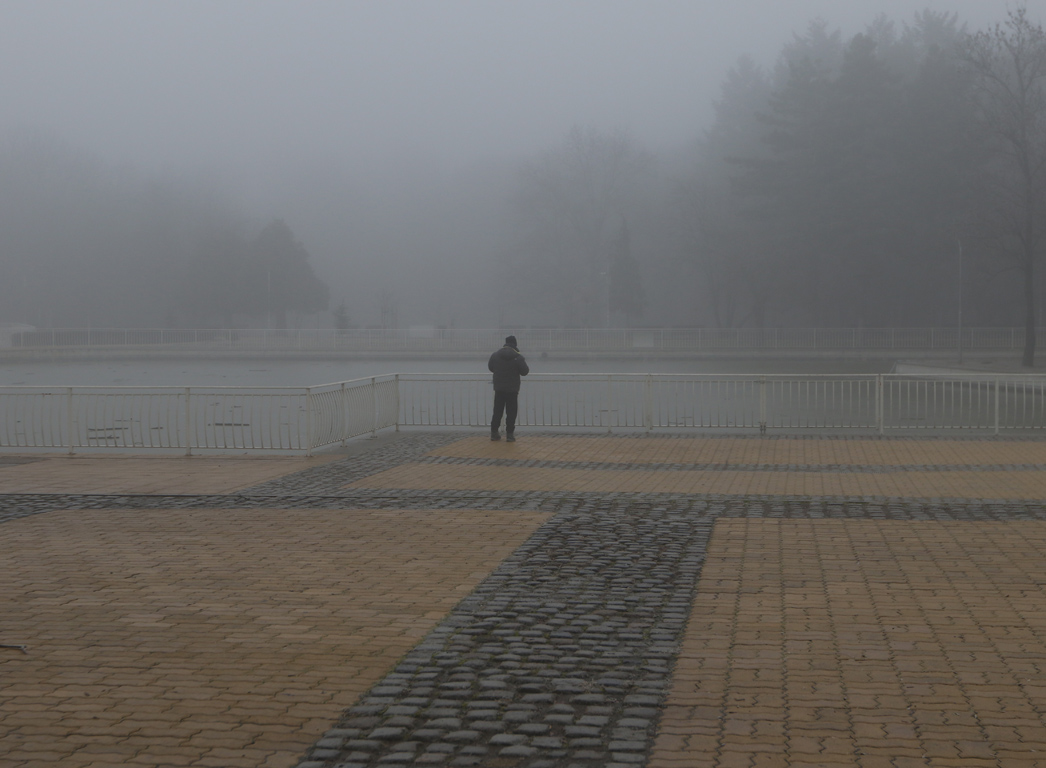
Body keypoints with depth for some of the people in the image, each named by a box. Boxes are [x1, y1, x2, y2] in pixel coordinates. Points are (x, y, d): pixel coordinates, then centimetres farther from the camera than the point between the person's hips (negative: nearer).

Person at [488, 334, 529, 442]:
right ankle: (510, 434, -1)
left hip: (499, 388, 3)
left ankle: (494, 432, 14)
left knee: (497, 411, 12)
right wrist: (524, 363, 14)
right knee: (511, 412, 2)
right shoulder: (518, 357, -10)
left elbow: (490, 368, 14)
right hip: (513, 389, -3)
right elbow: (524, 371, -6)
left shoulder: (495, 355, 0)